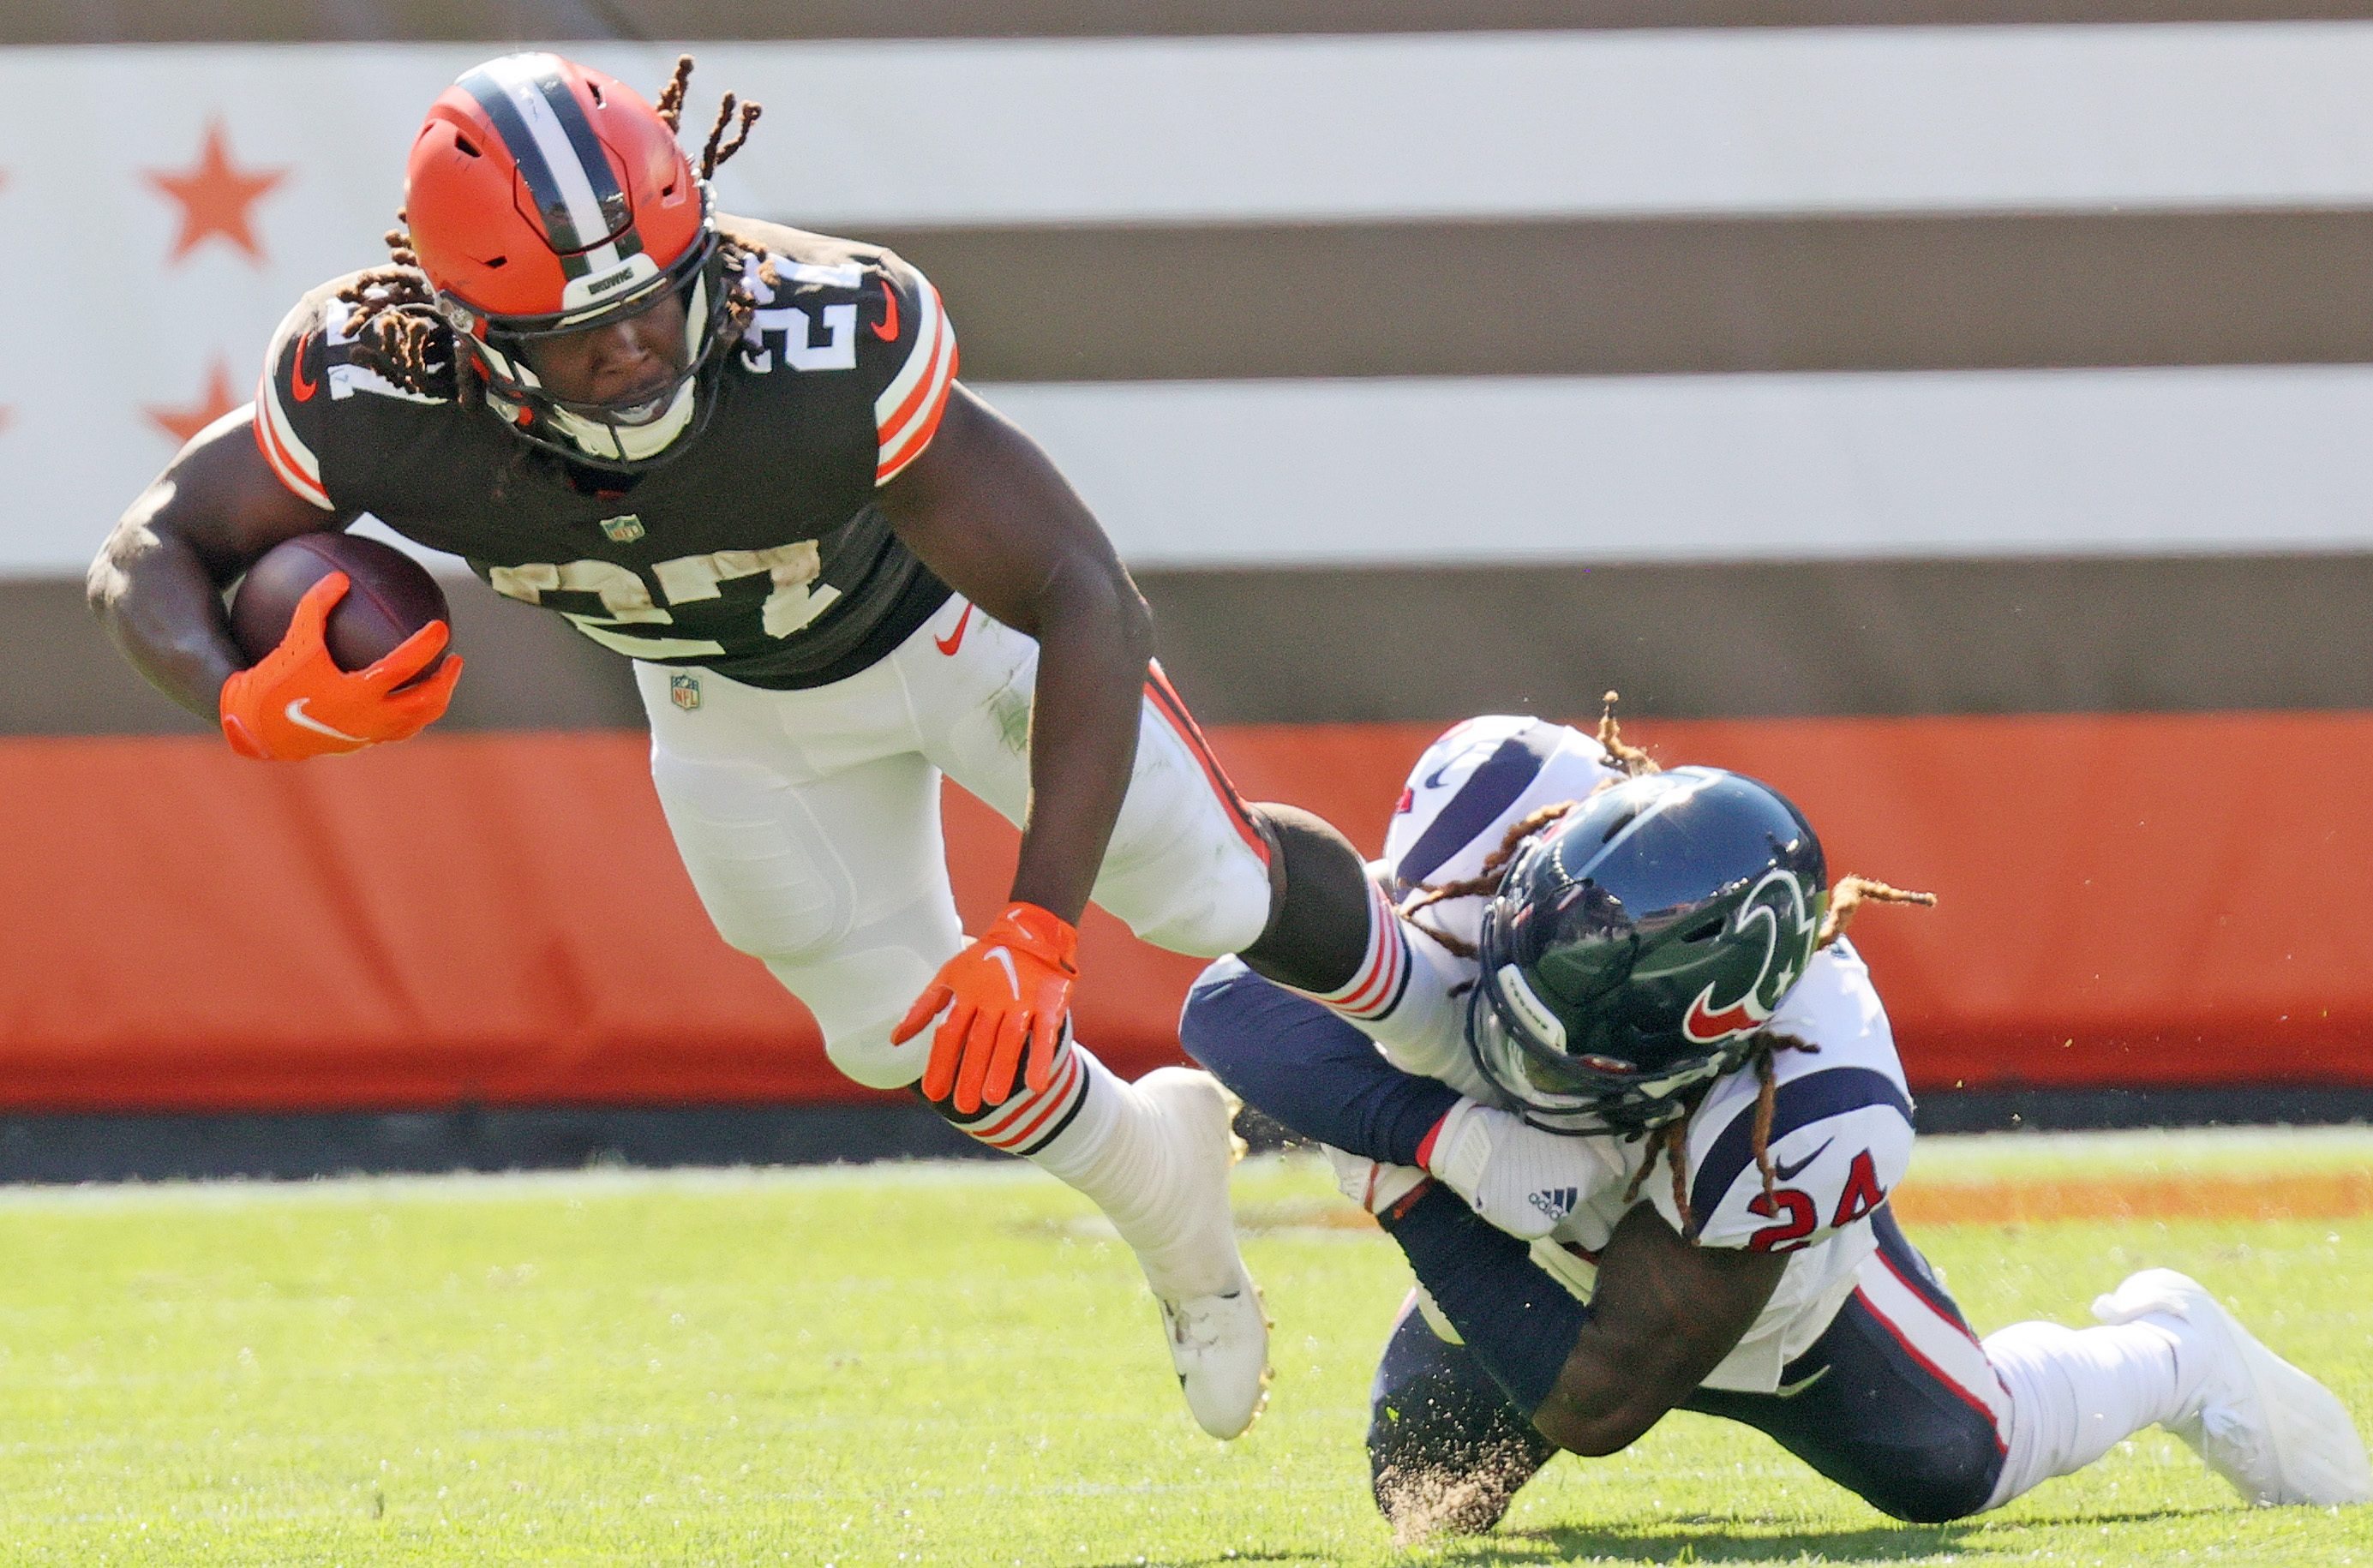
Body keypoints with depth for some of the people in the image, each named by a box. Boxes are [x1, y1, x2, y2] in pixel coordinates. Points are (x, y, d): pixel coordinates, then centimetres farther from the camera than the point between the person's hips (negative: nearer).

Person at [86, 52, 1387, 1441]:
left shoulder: (833, 349, -47)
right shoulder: (374, 395, -38)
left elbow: (1090, 609, -43)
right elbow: (151, 555, -24)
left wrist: (1039, 933, -51)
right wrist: (247, 706, -47)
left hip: (952, 617, -3)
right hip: (734, 702, 3)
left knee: (1211, 893, 11)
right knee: (911, 1036, 12)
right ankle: (1160, 1178, 44)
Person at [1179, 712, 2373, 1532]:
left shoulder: (1807, 1117, -47)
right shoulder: (1499, 802, -41)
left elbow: (1595, 1404, -41)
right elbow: (1235, 1003, -37)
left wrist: (1415, 1209, -39)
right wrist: (1445, 1137, -47)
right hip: (1527, 1235, 3)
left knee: (1955, 1462, 15)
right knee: (1425, 1498, 15)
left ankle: (2172, 1359, 46)